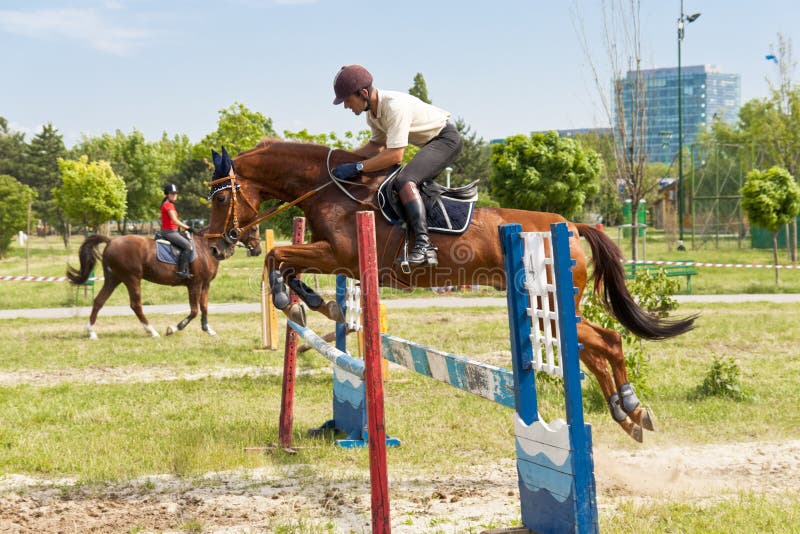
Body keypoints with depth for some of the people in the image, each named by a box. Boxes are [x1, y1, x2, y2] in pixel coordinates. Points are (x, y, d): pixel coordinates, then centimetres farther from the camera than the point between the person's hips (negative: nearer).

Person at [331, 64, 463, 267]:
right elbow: (377, 145, 16)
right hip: (430, 143, 11)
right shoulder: (372, 112, 1)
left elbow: (394, 155, -32)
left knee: (404, 180, -27)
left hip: (447, 138, -11)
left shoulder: (395, 106, -29)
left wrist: (356, 167, -30)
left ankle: (423, 245, -38)